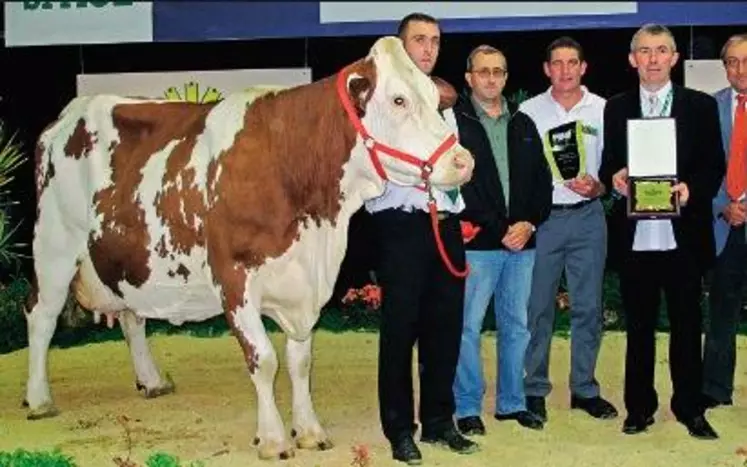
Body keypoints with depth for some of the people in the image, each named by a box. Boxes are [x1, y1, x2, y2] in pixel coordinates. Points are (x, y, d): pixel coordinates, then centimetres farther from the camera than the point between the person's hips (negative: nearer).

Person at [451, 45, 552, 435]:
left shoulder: (523, 125, 16)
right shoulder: (454, 122, -3)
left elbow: (542, 180, 15)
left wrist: (530, 223, -3)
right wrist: (499, 230, -12)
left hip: (522, 242, 5)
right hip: (476, 242, -5)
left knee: (516, 325, 11)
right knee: (468, 325, -2)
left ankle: (512, 402, 23)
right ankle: (468, 407, 8)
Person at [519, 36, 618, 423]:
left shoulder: (602, 110, 4)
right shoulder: (529, 111, 3)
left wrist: (598, 186, -13)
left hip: (588, 216, 1)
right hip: (542, 217, -1)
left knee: (588, 307, 7)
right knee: (538, 307, 3)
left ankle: (584, 388, 18)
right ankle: (534, 390, 13)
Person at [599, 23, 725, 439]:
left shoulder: (701, 105, 5)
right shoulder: (616, 108, 10)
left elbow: (715, 165, 3)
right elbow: (608, 165, 10)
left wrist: (692, 189, -16)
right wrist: (614, 177, -12)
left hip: (683, 233, -1)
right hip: (635, 234, 1)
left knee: (687, 323, 5)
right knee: (639, 325, 9)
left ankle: (690, 408, 17)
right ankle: (640, 408, 19)